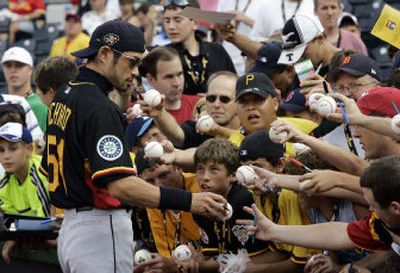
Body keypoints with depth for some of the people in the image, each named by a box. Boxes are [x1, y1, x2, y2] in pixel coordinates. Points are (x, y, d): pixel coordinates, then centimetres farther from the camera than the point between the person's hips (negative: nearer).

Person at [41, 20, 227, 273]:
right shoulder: (99, 108, -18)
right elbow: (119, 184, -28)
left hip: (70, 225, 10)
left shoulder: (64, 96, 13)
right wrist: (188, 201, -32)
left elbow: (49, 169, 20)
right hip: (100, 231, -10)